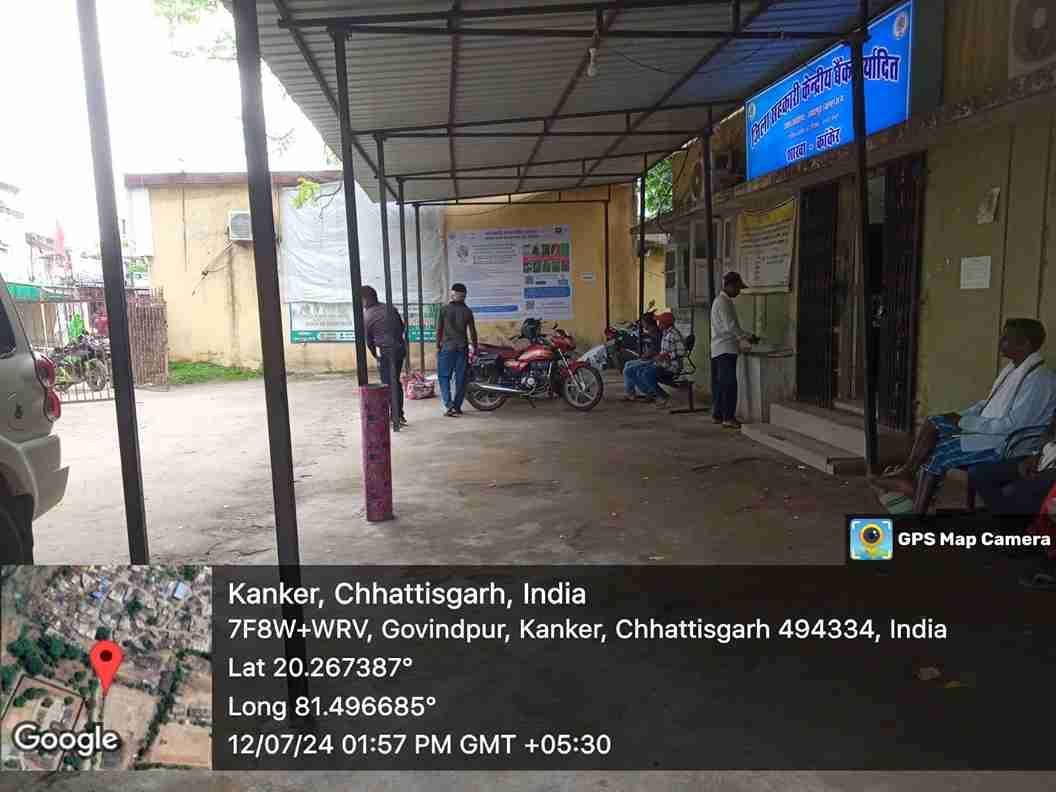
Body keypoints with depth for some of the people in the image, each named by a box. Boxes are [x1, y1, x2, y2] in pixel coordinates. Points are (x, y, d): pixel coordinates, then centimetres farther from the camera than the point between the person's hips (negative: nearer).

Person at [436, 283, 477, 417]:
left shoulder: (444, 310, -3)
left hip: (447, 347, -2)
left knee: (444, 377, 4)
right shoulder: (467, 311, 2)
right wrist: (474, 347, 13)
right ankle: (457, 407, 11)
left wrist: (438, 346, 6)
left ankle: (449, 405, -10)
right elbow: (472, 331, 3)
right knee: (461, 378, 8)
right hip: (462, 348, 2)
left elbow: (439, 329, -2)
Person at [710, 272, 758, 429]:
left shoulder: (723, 301, 19)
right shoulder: (723, 302, -13)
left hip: (719, 350, 10)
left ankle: (717, 415, 15)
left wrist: (745, 337, 17)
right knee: (729, 384, -10)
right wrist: (748, 337, -10)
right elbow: (730, 326, -19)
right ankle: (728, 417, -10)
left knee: (719, 384, 11)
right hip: (725, 349, -10)